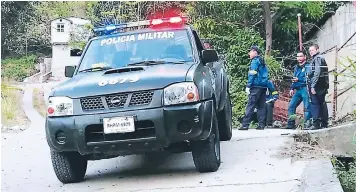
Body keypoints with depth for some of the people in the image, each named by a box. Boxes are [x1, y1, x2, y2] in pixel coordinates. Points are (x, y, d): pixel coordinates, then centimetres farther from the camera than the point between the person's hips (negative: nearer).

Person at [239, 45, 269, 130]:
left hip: (256, 86, -8)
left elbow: (252, 74, -11)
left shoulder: (255, 61, -4)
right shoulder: (263, 62, 21)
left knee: (250, 105, -11)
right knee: (261, 106, 8)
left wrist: (248, 86, -12)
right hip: (264, 86, 8)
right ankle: (261, 124, 6)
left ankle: (245, 124, -15)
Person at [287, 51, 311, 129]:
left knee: (306, 107, -8)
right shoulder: (296, 68, 23)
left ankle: (307, 124, -8)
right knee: (291, 106, 4)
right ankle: (291, 124, 8)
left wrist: (299, 79, -21)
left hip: (305, 89, -8)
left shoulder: (308, 66, -2)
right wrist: (292, 88, 18)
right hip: (297, 90, 8)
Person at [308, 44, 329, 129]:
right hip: (324, 85, 10)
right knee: (322, 104, 12)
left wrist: (313, 86, -20)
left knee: (315, 104, -9)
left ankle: (316, 124, -13)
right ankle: (324, 123, 14)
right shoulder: (322, 58, 21)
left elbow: (317, 73, -19)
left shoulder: (317, 58, -9)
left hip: (317, 85, -10)